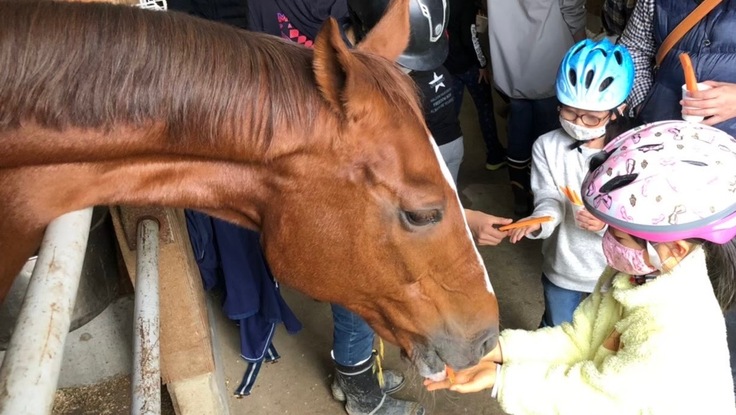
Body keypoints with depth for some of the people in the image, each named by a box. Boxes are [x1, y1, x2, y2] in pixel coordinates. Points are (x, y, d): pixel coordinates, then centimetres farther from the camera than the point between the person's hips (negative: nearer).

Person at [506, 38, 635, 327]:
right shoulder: (547, 146, -13)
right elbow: (549, 199, -18)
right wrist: (539, 221, -40)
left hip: (614, 271, 0)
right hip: (562, 269, 1)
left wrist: (608, 223, -36)